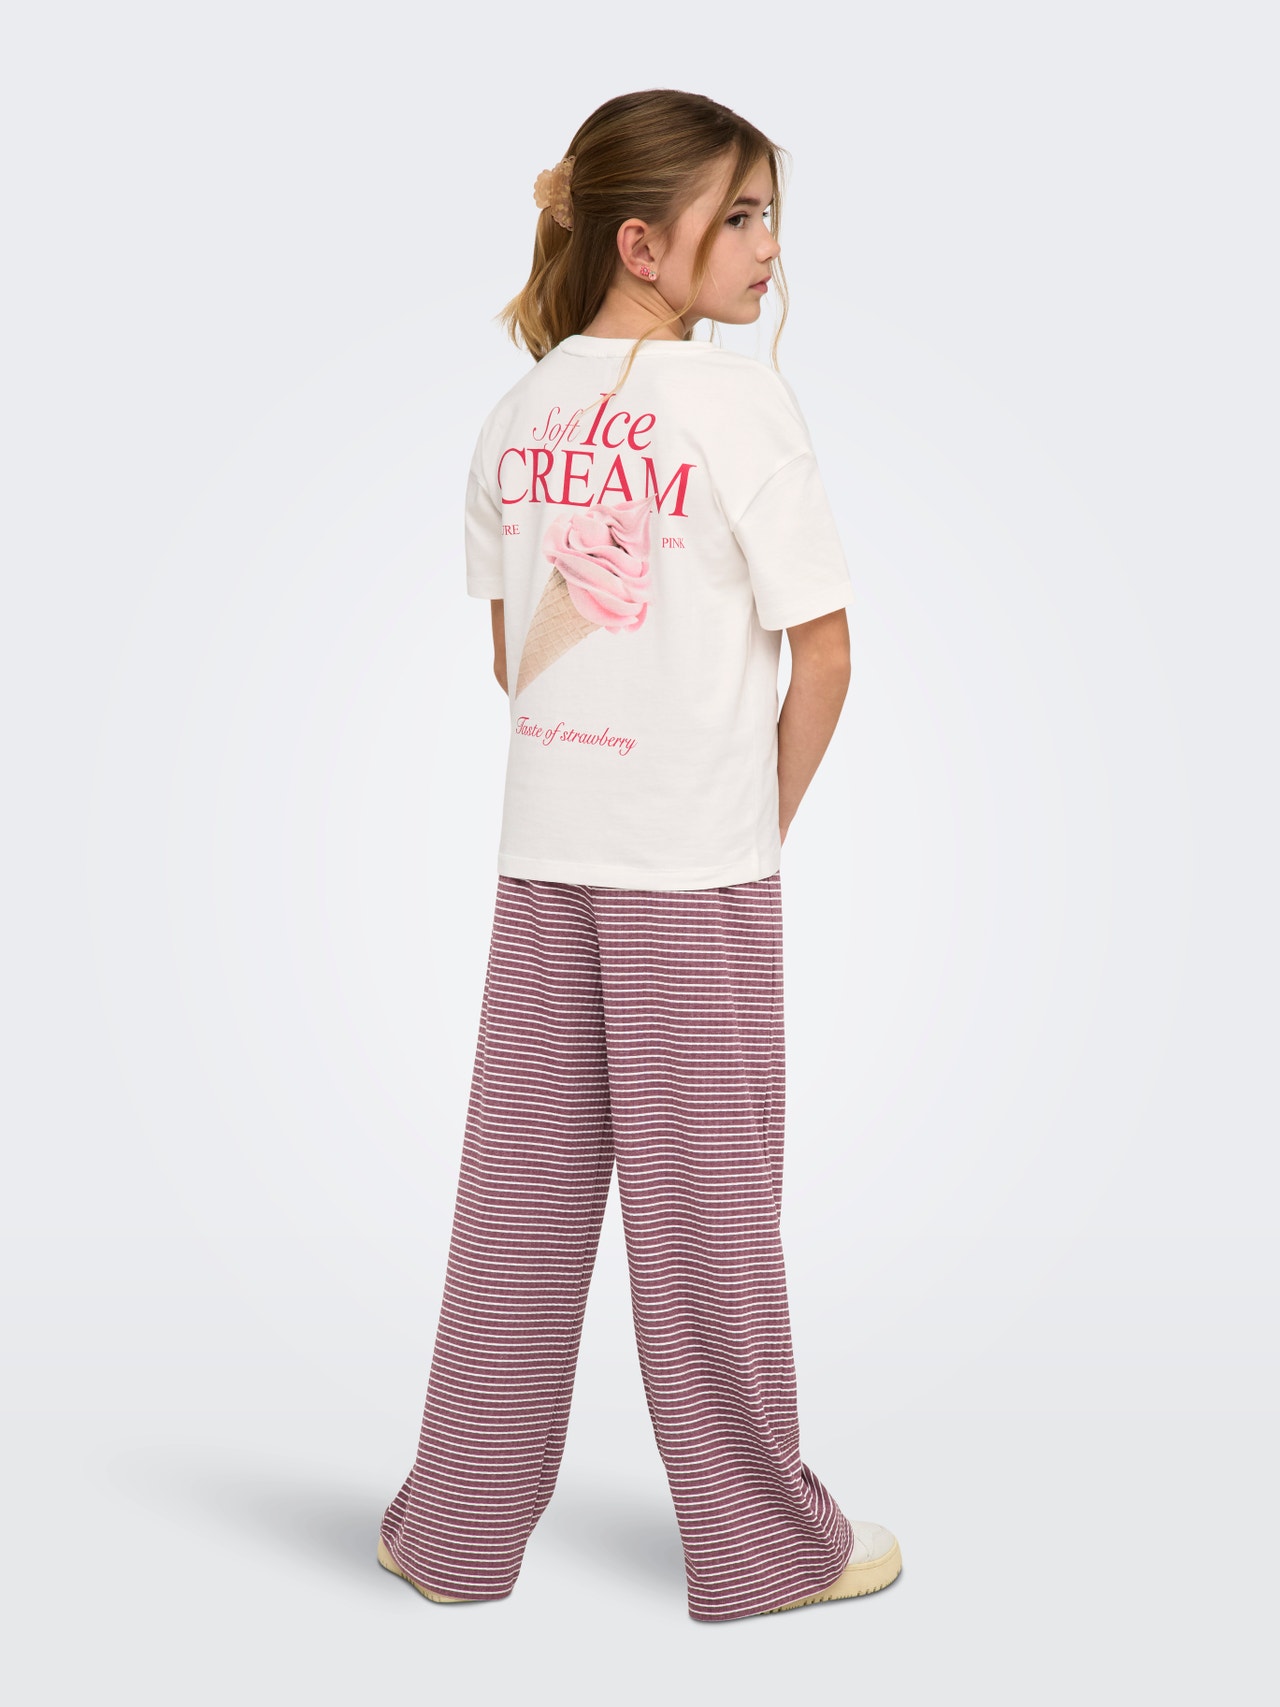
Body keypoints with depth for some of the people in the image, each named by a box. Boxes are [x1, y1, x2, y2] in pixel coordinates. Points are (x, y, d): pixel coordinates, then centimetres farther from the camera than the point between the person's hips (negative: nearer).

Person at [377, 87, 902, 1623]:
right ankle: (760, 1547, 20)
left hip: (545, 852, 5)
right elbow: (821, 649, -10)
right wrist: (768, 814, 3)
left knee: (524, 1188, 13)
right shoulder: (736, 402, -12)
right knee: (704, 1201, 5)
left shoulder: (517, 412, 6)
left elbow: (509, 649, 11)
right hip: (697, 860, -5)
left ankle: (458, 1529, 24)